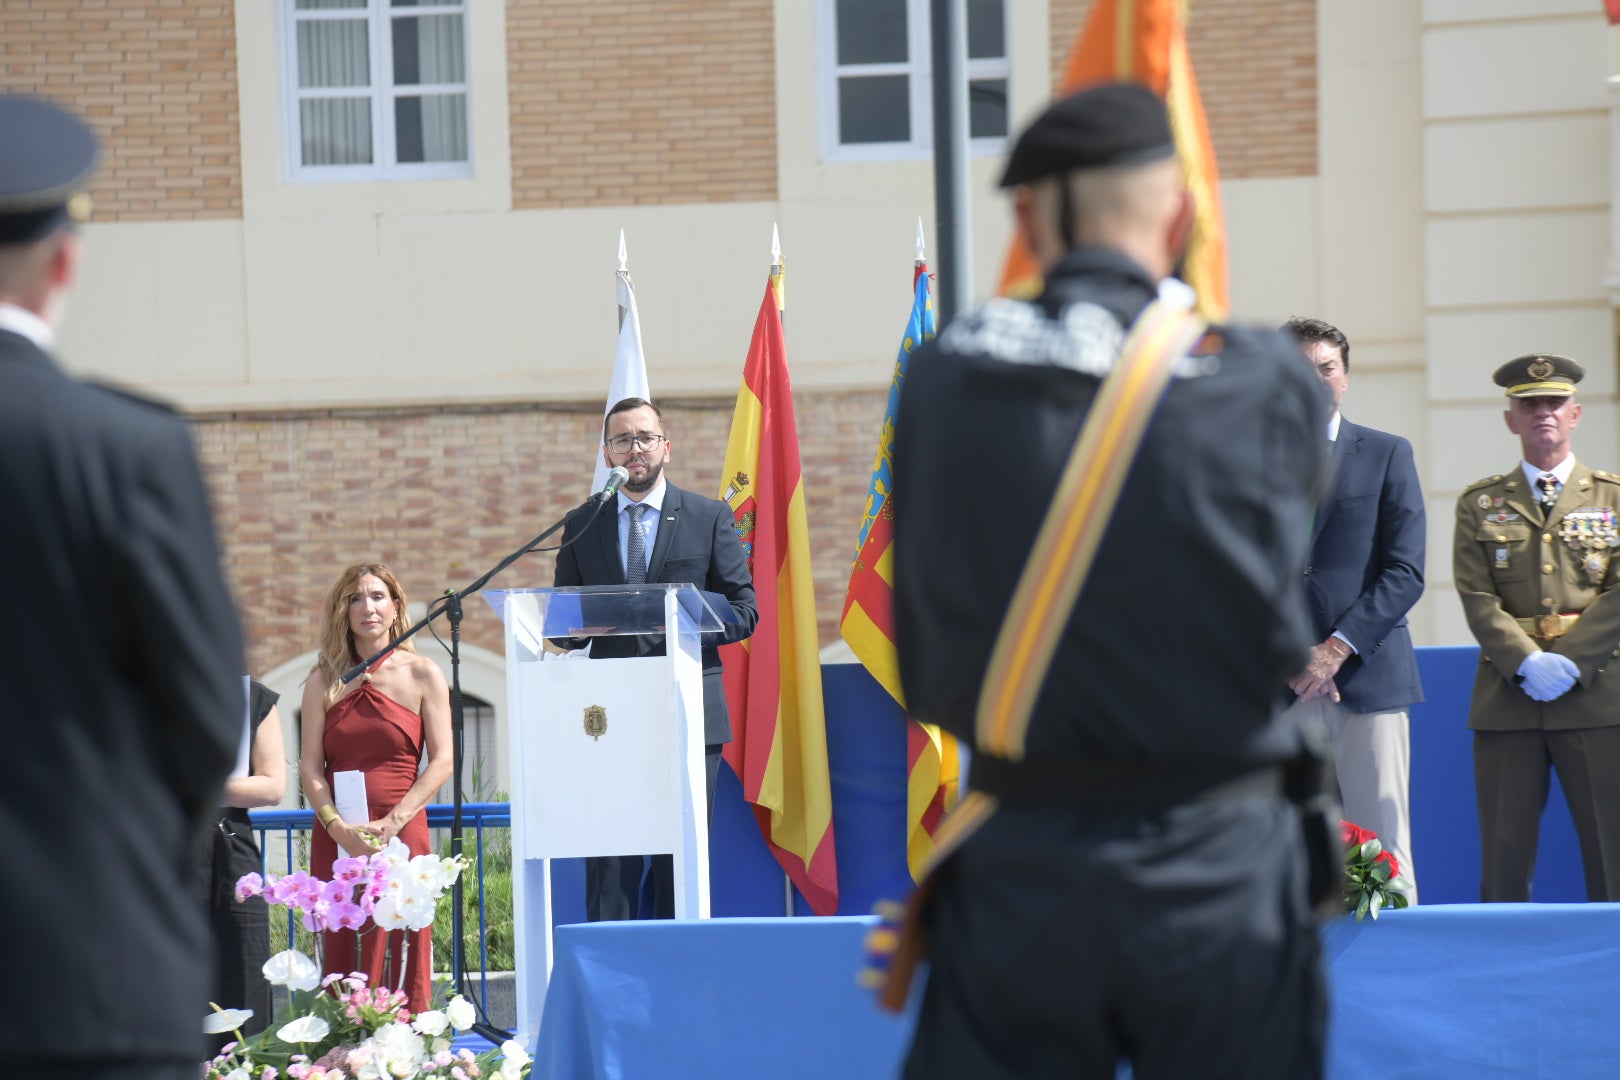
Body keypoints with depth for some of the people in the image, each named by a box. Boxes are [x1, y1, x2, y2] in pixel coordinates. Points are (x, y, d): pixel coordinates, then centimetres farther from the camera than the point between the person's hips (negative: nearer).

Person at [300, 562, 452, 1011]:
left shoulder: (423, 675, 6)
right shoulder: (323, 682, 11)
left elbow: (441, 761, 0)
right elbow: (309, 766, 5)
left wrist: (392, 822, -12)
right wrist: (338, 827, -11)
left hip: (402, 835, -2)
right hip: (336, 836, 2)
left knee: (401, 956, -6)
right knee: (340, 954, -1)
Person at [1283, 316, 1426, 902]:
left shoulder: (1388, 454, 10)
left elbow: (1405, 572, 2)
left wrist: (1337, 647, -9)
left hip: (1368, 674, -1)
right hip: (1280, 680, 1)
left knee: (1384, 847, -4)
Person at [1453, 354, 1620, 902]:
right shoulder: (1479, 505, 13)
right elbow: (1478, 598, 3)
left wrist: (1570, 662, -11)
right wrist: (1529, 663, -12)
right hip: (1507, 700, 1)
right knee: (1504, 856, 0)